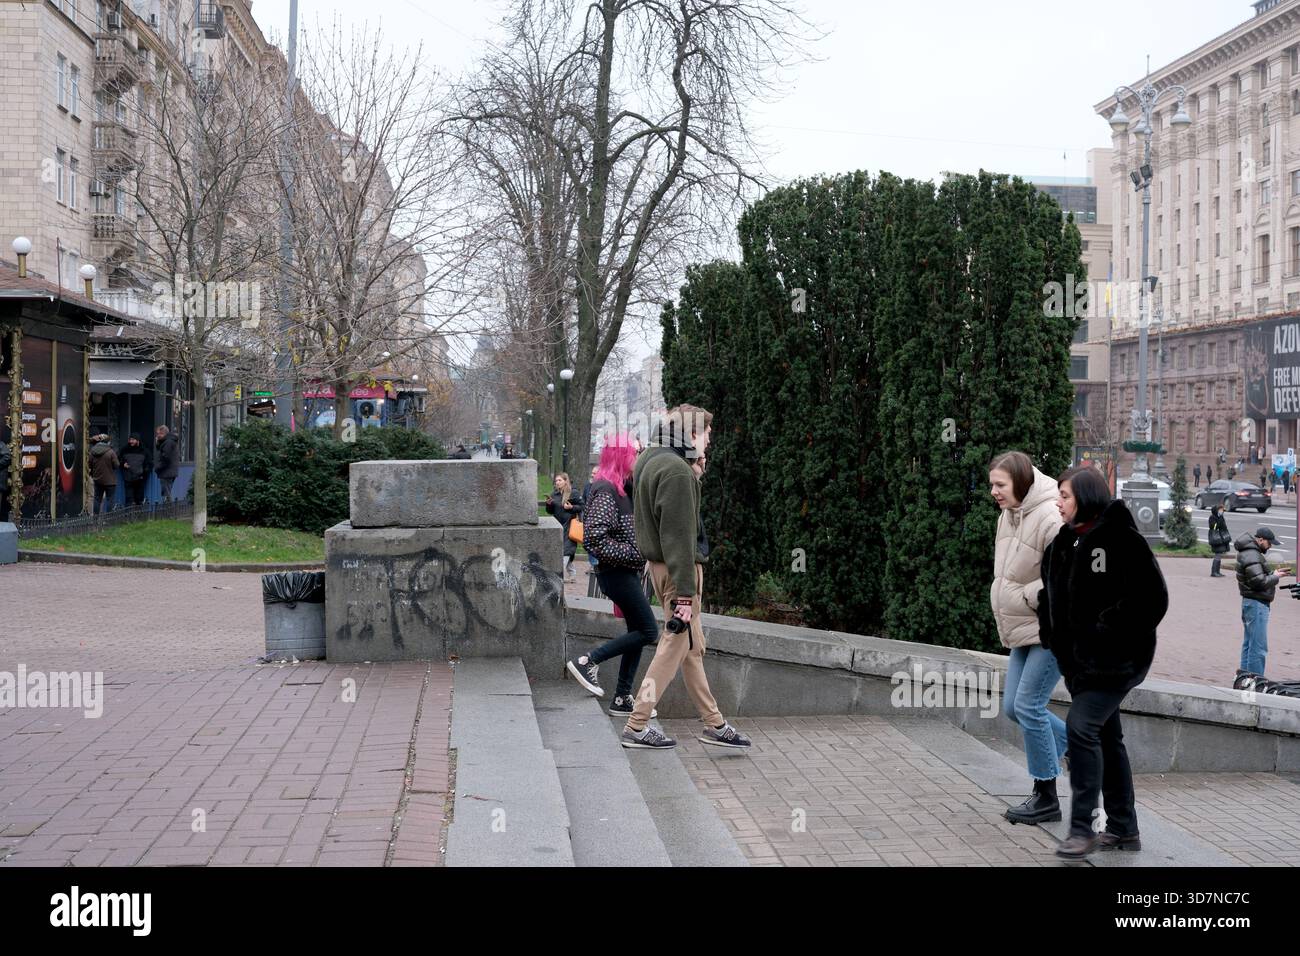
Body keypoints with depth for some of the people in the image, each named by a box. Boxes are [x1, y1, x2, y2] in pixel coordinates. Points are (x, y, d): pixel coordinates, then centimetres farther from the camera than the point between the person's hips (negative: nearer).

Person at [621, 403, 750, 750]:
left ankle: (714, 723, 23)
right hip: (677, 567, -10)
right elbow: (679, 536, -22)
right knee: (675, 645, 0)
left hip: (657, 563, 10)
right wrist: (686, 592, -22)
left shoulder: (647, 460, 11)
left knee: (693, 646, 15)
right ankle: (636, 727, 6)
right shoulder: (676, 470, -20)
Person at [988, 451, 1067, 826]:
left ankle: (1046, 798, 4)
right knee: (1013, 706, 11)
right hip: (1025, 629, 10)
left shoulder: (1051, 519, -22)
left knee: (1029, 706, -8)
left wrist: (1028, 596, -18)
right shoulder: (1008, 516, 9)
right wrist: (1008, 621, 11)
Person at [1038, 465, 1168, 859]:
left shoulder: (1122, 540, -15)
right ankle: (1123, 829, 23)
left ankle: (1082, 827, -10)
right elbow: (1051, 594, 22)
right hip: (1078, 660, 8)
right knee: (1105, 737, 13)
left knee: (1081, 727, -17)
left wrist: (1112, 633, -16)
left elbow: (1153, 598, -16)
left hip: (1114, 661, -8)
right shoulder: (1063, 542, 9)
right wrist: (1050, 635, 10)